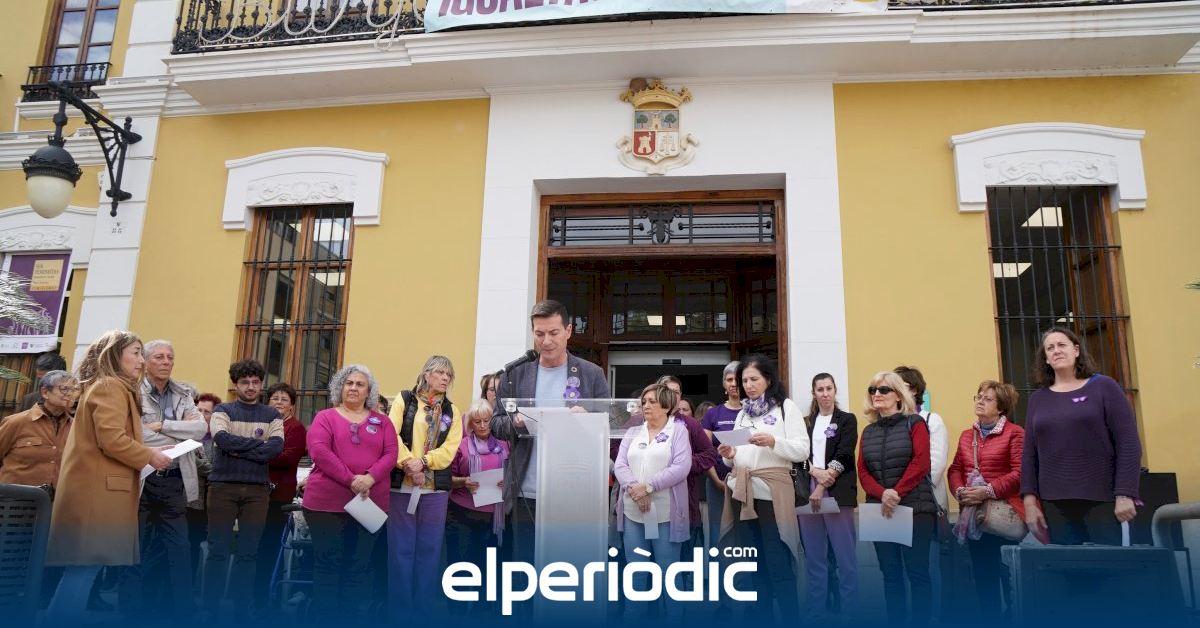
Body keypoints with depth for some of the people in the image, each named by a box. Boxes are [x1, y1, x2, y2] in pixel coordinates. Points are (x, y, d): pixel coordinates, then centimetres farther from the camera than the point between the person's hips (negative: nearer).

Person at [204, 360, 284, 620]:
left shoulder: (272, 415, 10)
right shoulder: (223, 410, 6)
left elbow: (276, 447, -7)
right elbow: (222, 439, -14)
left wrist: (238, 450, -12)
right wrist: (259, 443, -10)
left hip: (257, 489, 2)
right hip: (223, 485, -1)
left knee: (249, 552, 5)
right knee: (218, 550, 2)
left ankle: (242, 611, 14)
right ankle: (210, 610, 11)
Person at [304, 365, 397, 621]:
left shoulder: (382, 421, 12)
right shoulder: (325, 417, 5)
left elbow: (391, 454, 2)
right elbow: (319, 451, -10)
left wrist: (370, 478, -16)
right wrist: (351, 480, -18)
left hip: (371, 504, 3)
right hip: (327, 502, -2)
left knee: (359, 567, 7)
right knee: (327, 565, 2)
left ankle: (351, 618, 16)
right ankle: (322, 618, 12)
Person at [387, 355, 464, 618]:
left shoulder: (451, 411, 12)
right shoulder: (405, 399, 5)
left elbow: (450, 448, -1)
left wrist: (423, 461, -17)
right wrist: (408, 465, -18)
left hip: (435, 488, 2)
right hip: (402, 485, -2)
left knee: (429, 549, 5)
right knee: (401, 548, 2)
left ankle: (423, 610, 14)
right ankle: (399, 610, 11)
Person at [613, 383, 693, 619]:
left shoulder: (678, 430, 1)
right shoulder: (632, 432, 13)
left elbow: (682, 466, -11)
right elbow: (619, 465, 3)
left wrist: (648, 487, -17)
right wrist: (634, 487, -16)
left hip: (666, 513, -4)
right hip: (633, 512, 4)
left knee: (669, 572, 4)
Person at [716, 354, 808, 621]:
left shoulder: (786, 407, 2)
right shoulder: (742, 413, 18)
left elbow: (802, 451, -6)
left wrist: (773, 442, -21)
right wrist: (729, 455, 0)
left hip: (772, 491, -6)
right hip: (742, 491, 6)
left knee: (778, 565, -6)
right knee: (756, 564, 11)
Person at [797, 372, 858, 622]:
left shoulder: (847, 420, 6)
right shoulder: (805, 422, 15)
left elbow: (843, 456, -5)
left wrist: (823, 487, -13)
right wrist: (816, 472, -14)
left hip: (837, 494, -3)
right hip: (807, 493, 3)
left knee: (845, 557, -3)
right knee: (814, 557, 7)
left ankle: (849, 613, 5)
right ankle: (816, 612, 15)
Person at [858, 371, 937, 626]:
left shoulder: (914, 423, 3)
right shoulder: (868, 431, 15)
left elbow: (920, 462, -10)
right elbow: (862, 472, 6)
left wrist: (897, 493, -18)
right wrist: (882, 494, -13)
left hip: (915, 507, -4)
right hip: (879, 509, 4)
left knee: (917, 572, -4)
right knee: (890, 574, 6)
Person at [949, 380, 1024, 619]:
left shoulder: (1014, 433, -5)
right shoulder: (967, 435, 16)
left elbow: (1019, 473, -14)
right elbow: (955, 469, 13)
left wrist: (988, 491, -19)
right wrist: (959, 491, -6)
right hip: (973, 515, 6)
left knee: (1010, 574, 2)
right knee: (982, 575, 12)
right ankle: (990, 619, 22)